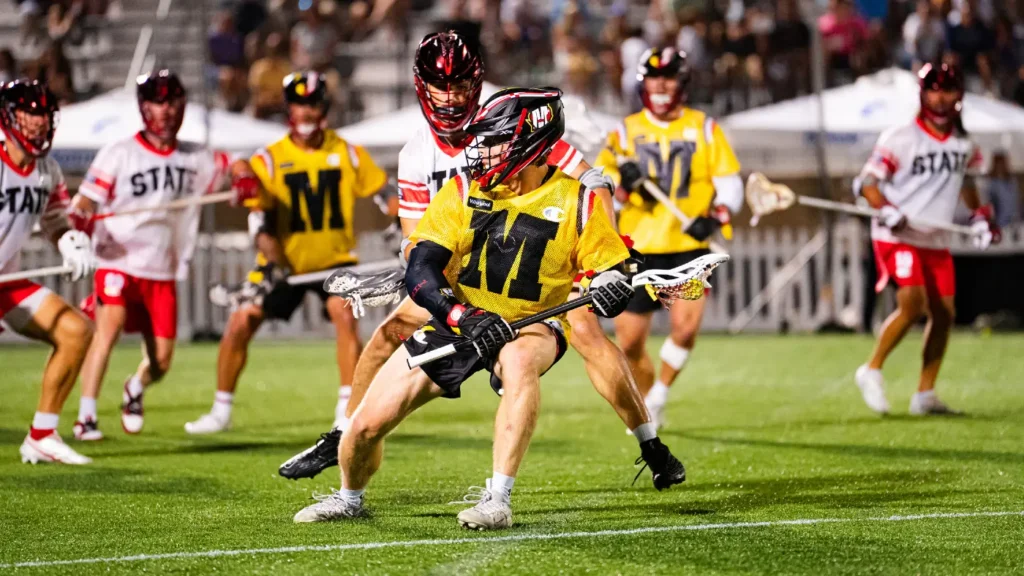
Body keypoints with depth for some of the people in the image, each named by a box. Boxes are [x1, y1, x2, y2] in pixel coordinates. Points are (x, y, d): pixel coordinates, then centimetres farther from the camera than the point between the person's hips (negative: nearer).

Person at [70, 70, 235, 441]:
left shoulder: (196, 159, 7)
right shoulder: (117, 155, -3)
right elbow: (85, 203, -6)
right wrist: (81, 219, -29)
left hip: (164, 275, 4)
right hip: (118, 266, -4)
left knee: (161, 362, 3)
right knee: (109, 325, -27)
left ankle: (135, 388, 38)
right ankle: (85, 418, -24)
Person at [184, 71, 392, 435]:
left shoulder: (346, 153, -3)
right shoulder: (269, 160, -7)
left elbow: (383, 191, 9)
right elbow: (259, 219, -11)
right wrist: (273, 264, -25)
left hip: (335, 260, 0)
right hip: (284, 263, 0)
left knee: (345, 315, -24)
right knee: (240, 324, -8)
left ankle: (348, 408, -16)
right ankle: (221, 411, 9)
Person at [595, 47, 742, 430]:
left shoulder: (704, 129, 5)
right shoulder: (625, 132, 7)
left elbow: (730, 183, 5)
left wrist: (715, 218, -14)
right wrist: (622, 183, -17)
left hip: (689, 247, -2)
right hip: (640, 250, 2)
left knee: (685, 326, -23)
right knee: (629, 341, 3)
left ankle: (659, 393, 0)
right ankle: (646, 408, 28)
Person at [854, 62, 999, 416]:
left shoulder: (964, 144, 8)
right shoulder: (900, 139, -11)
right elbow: (867, 181, -9)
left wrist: (980, 216, 15)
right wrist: (886, 210, -25)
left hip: (936, 241, 7)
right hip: (898, 238, -7)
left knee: (943, 313, 3)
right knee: (912, 303, -24)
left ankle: (925, 395, 11)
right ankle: (872, 370, -7)